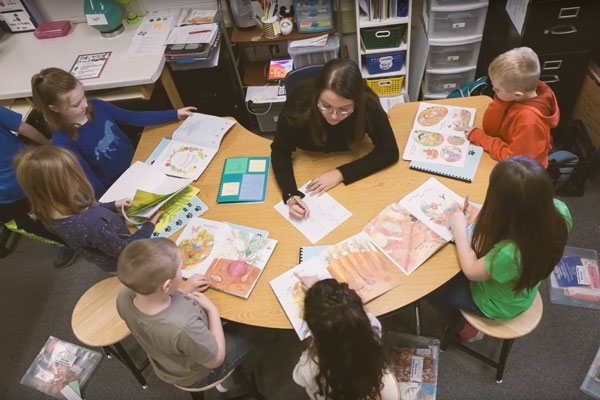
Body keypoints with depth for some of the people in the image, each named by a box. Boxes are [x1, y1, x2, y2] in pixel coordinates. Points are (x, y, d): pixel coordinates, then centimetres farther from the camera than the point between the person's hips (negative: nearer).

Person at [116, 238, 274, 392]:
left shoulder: (124, 297, -28)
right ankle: (246, 374, 39)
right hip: (197, 375, -6)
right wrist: (212, 310, -20)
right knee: (262, 332, 12)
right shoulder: (184, 327, -47)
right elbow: (216, 359, -25)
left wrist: (182, 291, -8)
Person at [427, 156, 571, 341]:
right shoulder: (559, 210, -29)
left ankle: (466, 328, 38)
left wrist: (459, 228, -15)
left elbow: (471, 271, -24)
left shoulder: (509, 253, -46)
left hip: (498, 305, -6)